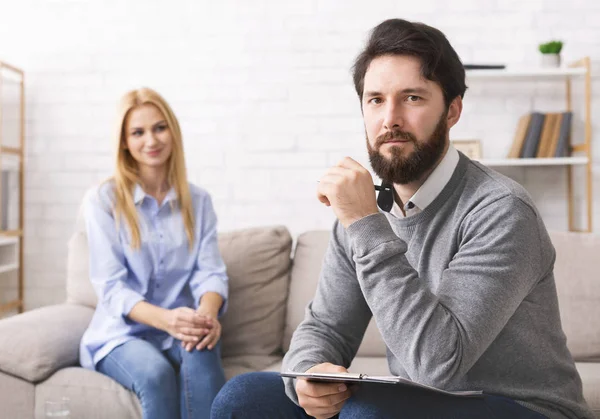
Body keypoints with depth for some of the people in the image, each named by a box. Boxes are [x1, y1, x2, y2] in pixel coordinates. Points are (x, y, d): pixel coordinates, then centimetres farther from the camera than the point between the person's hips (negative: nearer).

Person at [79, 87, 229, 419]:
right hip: (123, 334, -2)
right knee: (156, 372, -35)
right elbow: (110, 286, -10)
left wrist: (208, 312, -26)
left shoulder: (198, 201, 8)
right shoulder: (102, 200, -3)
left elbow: (210, 271, -2)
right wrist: (165, 319, -29)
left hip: (182, 330, 2)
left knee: (201, 354, -33)